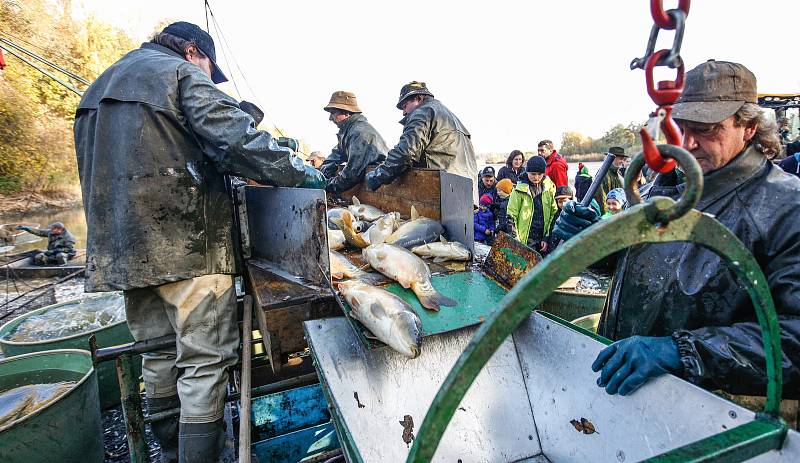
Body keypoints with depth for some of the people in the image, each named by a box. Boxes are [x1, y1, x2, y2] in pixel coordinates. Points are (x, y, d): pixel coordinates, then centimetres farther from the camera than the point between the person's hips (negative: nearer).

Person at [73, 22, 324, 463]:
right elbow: (238, 140, -15)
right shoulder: (182, 73, -1)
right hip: (185, 243, -8)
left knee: (158, 356, 18)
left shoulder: (100, 87, 24)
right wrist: (305, 173, -8)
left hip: (120, 246, 8)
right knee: (204, 359, -2)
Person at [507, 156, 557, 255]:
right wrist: (514, 238, -11)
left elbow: (553, 213, 8)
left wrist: (547, 238, 3)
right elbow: (511, 215, -4)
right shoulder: (520, 190, -6)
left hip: (543, 238, 4)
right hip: (526, 240, -4)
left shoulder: (549, 188, 5)